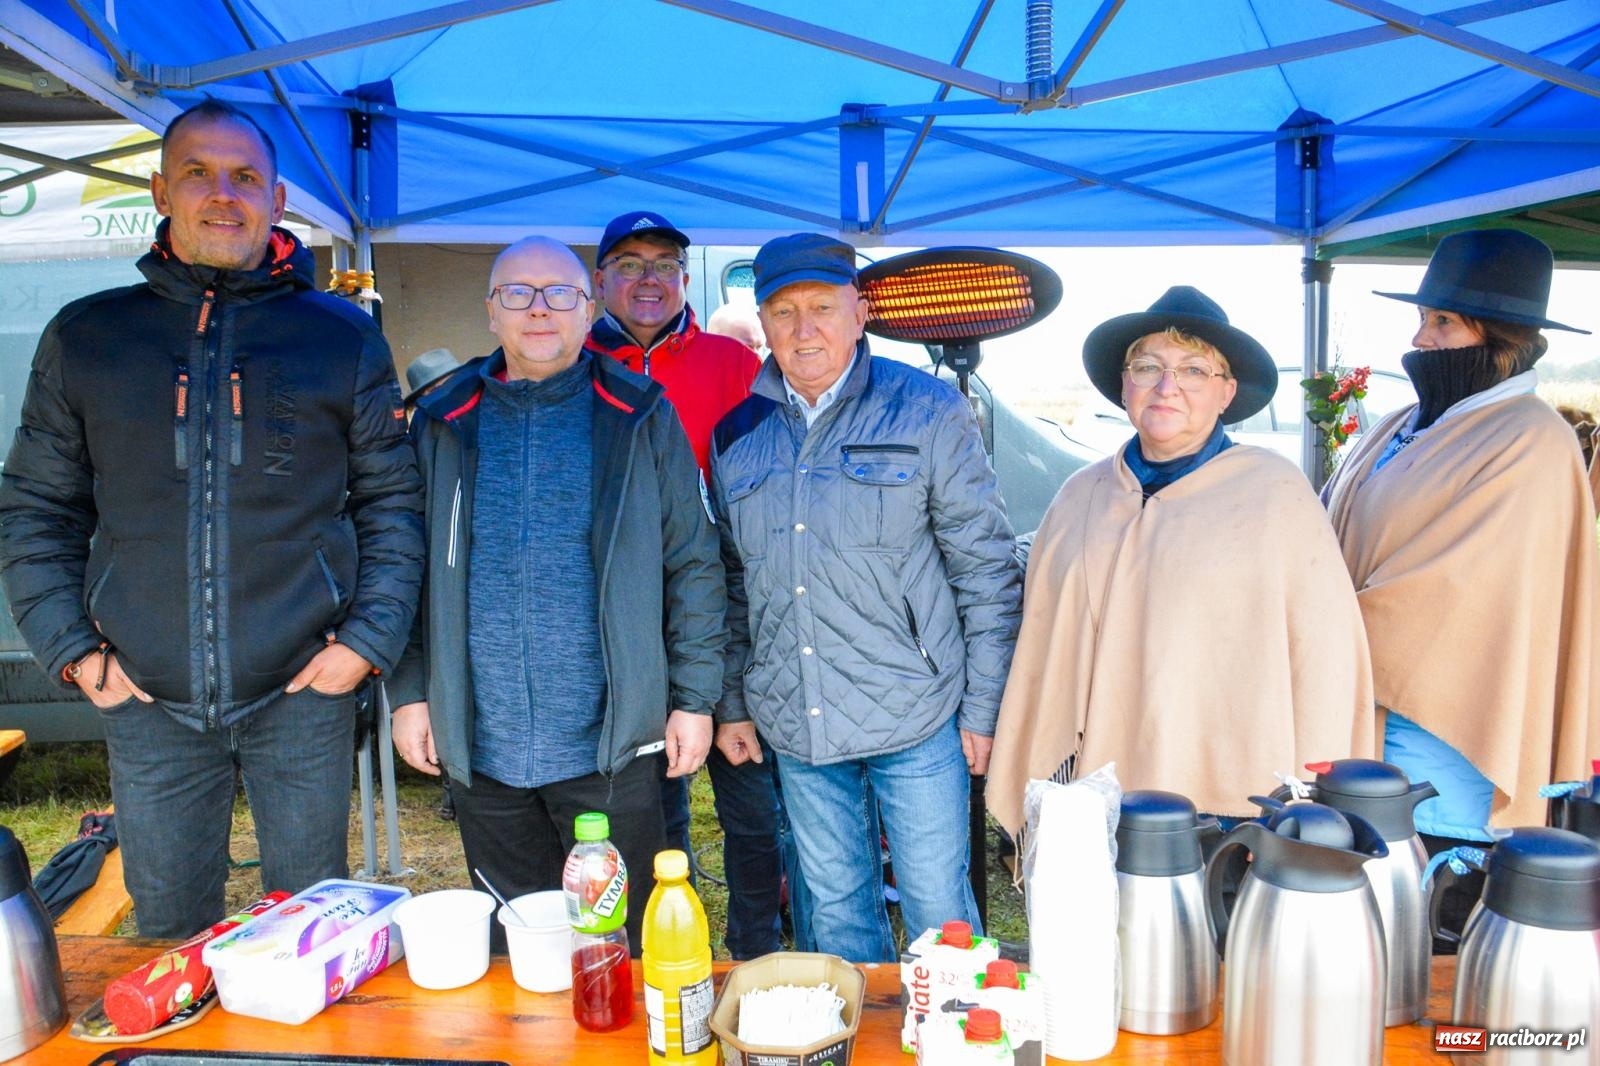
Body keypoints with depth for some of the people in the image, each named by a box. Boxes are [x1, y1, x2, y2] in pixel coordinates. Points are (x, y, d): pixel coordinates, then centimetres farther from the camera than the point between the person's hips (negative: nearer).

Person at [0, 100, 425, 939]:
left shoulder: (343, 337, 3)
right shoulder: (84, 336, 6)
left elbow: (392, 501, 3)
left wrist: (368, 638, -6)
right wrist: (68, 645, 0)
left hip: (304, 692, -1)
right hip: (147, 699, 2)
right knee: (164, 935, 14)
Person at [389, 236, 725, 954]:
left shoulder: (640, 416, 0)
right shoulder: (444, 423, 6)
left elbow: (693, 564, 1)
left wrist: (695, 698, -3)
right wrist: (409, 692, 4)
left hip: (610, 744, -2)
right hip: (479, 748, 2)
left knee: (621, 944, 11)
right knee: (512, 946, 17)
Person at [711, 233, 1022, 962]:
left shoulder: (929, 413, -5)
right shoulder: (738, 435, 6)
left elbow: (986, 569, -4)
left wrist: (982, 708, -6)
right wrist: (733, 703, 12)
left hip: (915, 717, -3)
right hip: (795, 726, 4)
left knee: (939, 914, 8)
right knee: (836, 911, 18)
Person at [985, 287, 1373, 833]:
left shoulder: (1277, 493, -4)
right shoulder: (1079, 498, 9)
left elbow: (1322, 657, -5)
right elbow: (1042, 655, 10)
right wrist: (1036, 796, 10)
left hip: (1233, 805, -3)